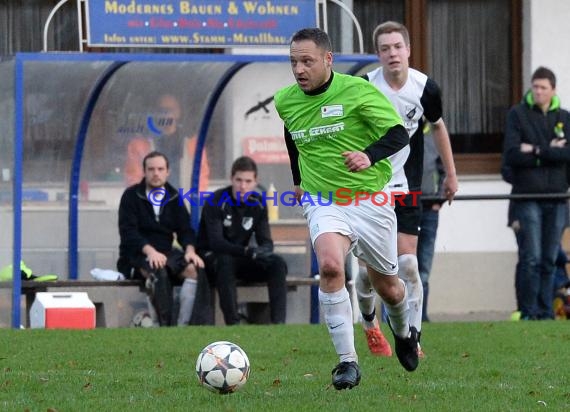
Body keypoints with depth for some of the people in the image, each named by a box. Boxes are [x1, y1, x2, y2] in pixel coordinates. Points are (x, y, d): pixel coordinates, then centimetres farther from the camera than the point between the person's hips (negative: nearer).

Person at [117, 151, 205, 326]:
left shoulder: (173, 198, 13)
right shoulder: (131, 196, -1)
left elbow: (185, 229, 7)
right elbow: (128, 232, -12)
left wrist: (190, 250, -16)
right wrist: (150, 251, -29)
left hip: (166, 252, 4)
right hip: (136, 255, -4)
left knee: (194, 269, -26)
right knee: (158, 271, -38)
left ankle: (183, 326, -27)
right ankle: (165, 326, -35)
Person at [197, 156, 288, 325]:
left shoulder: (258, 204, 0)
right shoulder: (215, 202, -16)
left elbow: (266, 241, -2)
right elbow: (216, 243, -26)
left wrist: (264, 251, -29)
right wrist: (247, 251, -40)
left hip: (241, 259, 5)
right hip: (213, 258, -5)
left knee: (278, 264, -19)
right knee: (225, 262, -39)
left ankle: (278, 322, -28)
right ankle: (233, 324, -39)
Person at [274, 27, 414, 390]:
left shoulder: (359, 91, -14)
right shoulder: (285, 101, 1)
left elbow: (398, 134, -14)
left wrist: (369, 156, -31)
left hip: (369, 199, -1)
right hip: (322, 202, 1)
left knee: (386, 285, 13)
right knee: (330, 266, -29)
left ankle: (404, 333, 50)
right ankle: (347, 361, -24)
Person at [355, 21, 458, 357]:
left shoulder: (425, 88, -7)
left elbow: (438, 126, 13)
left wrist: (451, 173, 17)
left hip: (406, 190, 1)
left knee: (408, 265, -7)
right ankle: (370, 324, 30)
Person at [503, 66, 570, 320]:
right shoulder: (517, 115, 3)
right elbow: (511, 156, -9)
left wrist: (537, 151, -13)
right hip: (527, 197, -3)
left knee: (549, 260, 5)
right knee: (530, 258, -9)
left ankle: (545, 313, 11)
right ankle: (528, 313, -5)